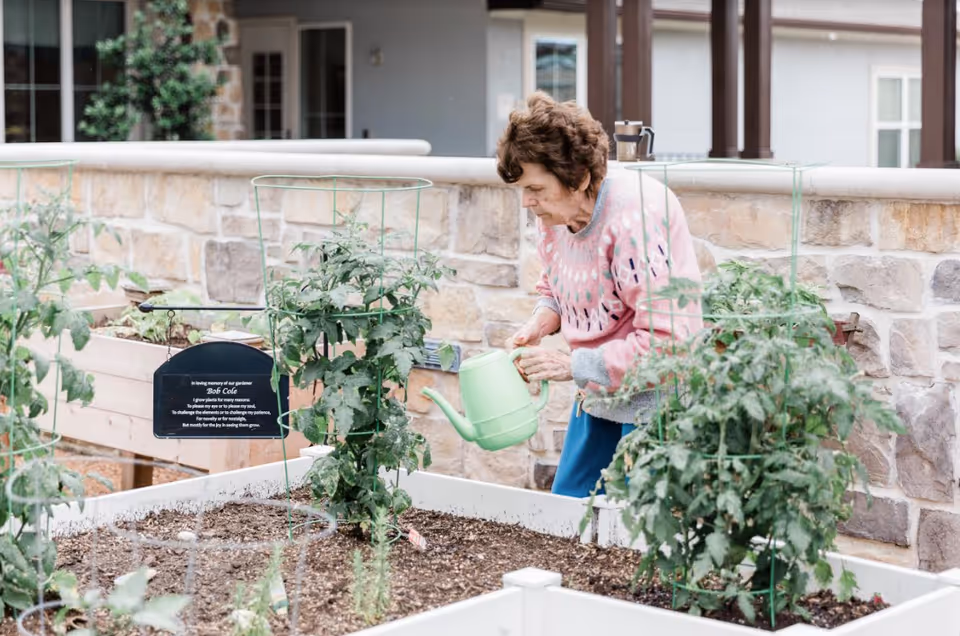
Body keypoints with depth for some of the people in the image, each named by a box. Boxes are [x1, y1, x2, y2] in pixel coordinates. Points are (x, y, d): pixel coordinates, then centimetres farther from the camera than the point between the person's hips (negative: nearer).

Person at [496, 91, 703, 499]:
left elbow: (665, 338, -29)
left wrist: (574, 366, -27)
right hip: (598, 396, 8)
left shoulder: (634, 217, -27)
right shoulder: (554, 211, -1)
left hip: (654, 399, -8)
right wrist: (541, 321, -3)